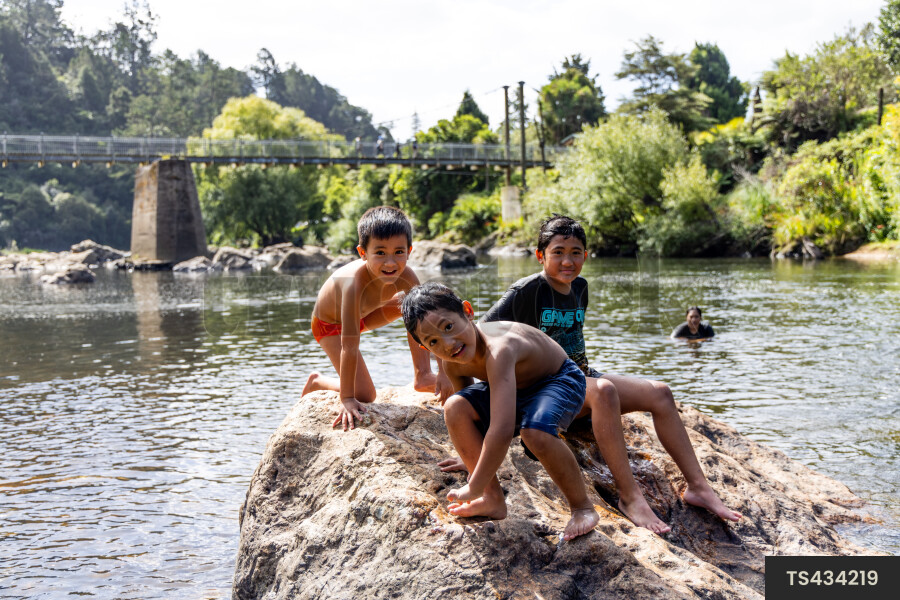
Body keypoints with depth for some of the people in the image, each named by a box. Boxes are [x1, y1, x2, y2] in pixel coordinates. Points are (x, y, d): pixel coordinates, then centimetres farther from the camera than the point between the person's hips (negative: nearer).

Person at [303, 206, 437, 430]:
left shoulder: (406, 277, -30)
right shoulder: (354, 282, -44)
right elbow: (349, 346, -42)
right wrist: (347, 399, -40)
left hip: (362, 314, 6)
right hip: (329, 325, -6)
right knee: (364, 395, -14)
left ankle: (422, 376, 1)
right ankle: (317, 381, 14)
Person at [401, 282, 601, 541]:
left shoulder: (499, 349, -42)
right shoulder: (453, 364, -16)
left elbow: (502, 430, -49)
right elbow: (471, 412, 8)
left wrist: (473, 488, -39)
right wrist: (472, 455, 17)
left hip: (561, 381, -7)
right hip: (516, 388, 7)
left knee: (534, 430, -38)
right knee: (454, 408, -15)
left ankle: (583, 507, -14)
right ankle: (493, 500, -4)